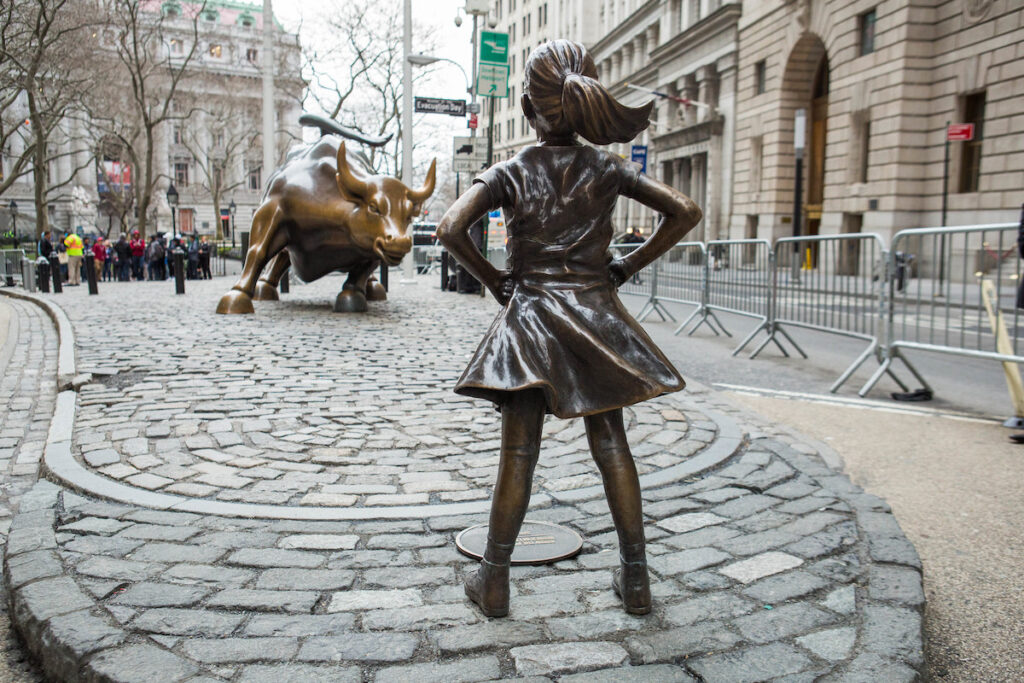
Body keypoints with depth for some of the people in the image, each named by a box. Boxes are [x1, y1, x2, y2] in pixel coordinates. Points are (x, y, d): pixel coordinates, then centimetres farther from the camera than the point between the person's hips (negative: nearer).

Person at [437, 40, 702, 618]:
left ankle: (495, 581, 13)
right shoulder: (607, 169, 2)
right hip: (596, 316, 2)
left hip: (530, 316, -1)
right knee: (612, 447, 8)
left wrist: (494, 280, -2)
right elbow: (686, 212, -2)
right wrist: (631, 265, 4)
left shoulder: (510, 172, -3)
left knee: (518, 454, 4)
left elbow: (452, 229, -15)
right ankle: (636, 579, 16)